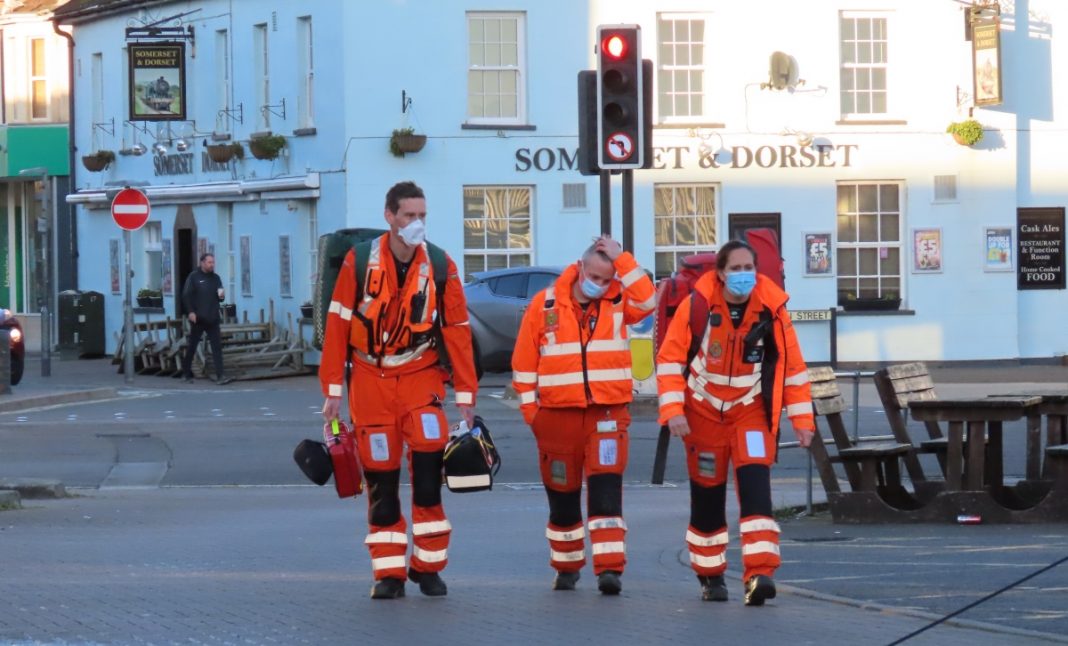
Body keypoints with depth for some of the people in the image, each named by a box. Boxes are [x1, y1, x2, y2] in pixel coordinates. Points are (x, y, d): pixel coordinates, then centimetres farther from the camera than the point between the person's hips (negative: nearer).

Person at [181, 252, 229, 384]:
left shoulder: (215, 278, 12)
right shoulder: (194, 277, -3)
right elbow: (186, 295, -7)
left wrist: (222, 296, -4)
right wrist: (190, 312, -17)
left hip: (212, 319, 4)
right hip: (198, 318, -4)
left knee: (217, 347, -6)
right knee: (191, 346, 8)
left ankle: (219, 376, -11)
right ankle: (187, 374, 22)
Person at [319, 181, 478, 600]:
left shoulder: (440, 266, -3)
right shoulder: (359, 262, -6)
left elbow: (457, 330, 1)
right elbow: (338, 324, -3)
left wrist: (465, 393, -1)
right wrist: (333, 389, -5)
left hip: (420, 375, 0)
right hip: (370, 379, 0)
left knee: (429, 461, -15)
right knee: (380, 478, 1)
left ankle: (428, 566, -2)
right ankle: (389, 572, 11)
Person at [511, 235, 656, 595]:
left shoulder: (618, 302, 5)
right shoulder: (545, 305, 3)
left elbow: (647, 300, -16)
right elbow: (524, 359, 6)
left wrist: (622, 260, -14)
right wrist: (529, 405, 1)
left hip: (608, 413, -1)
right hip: (558, 414, 1)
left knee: (606, 491, -14)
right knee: (562, 497, 11)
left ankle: (609, 568, -19)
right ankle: (566, 568, 26)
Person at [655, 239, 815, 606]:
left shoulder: (771, 308, -9)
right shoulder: (697, 305, -13)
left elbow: (792, 365, 0)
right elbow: (670, 359, -7)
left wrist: (802, 418, -1)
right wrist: (673, 410, -15)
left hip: (751, 408, 0)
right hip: (704, 410, 0)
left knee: (755, 483, -18)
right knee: (707, 493, 7)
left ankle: (759, 574, -25)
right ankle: (710, 576, 23)